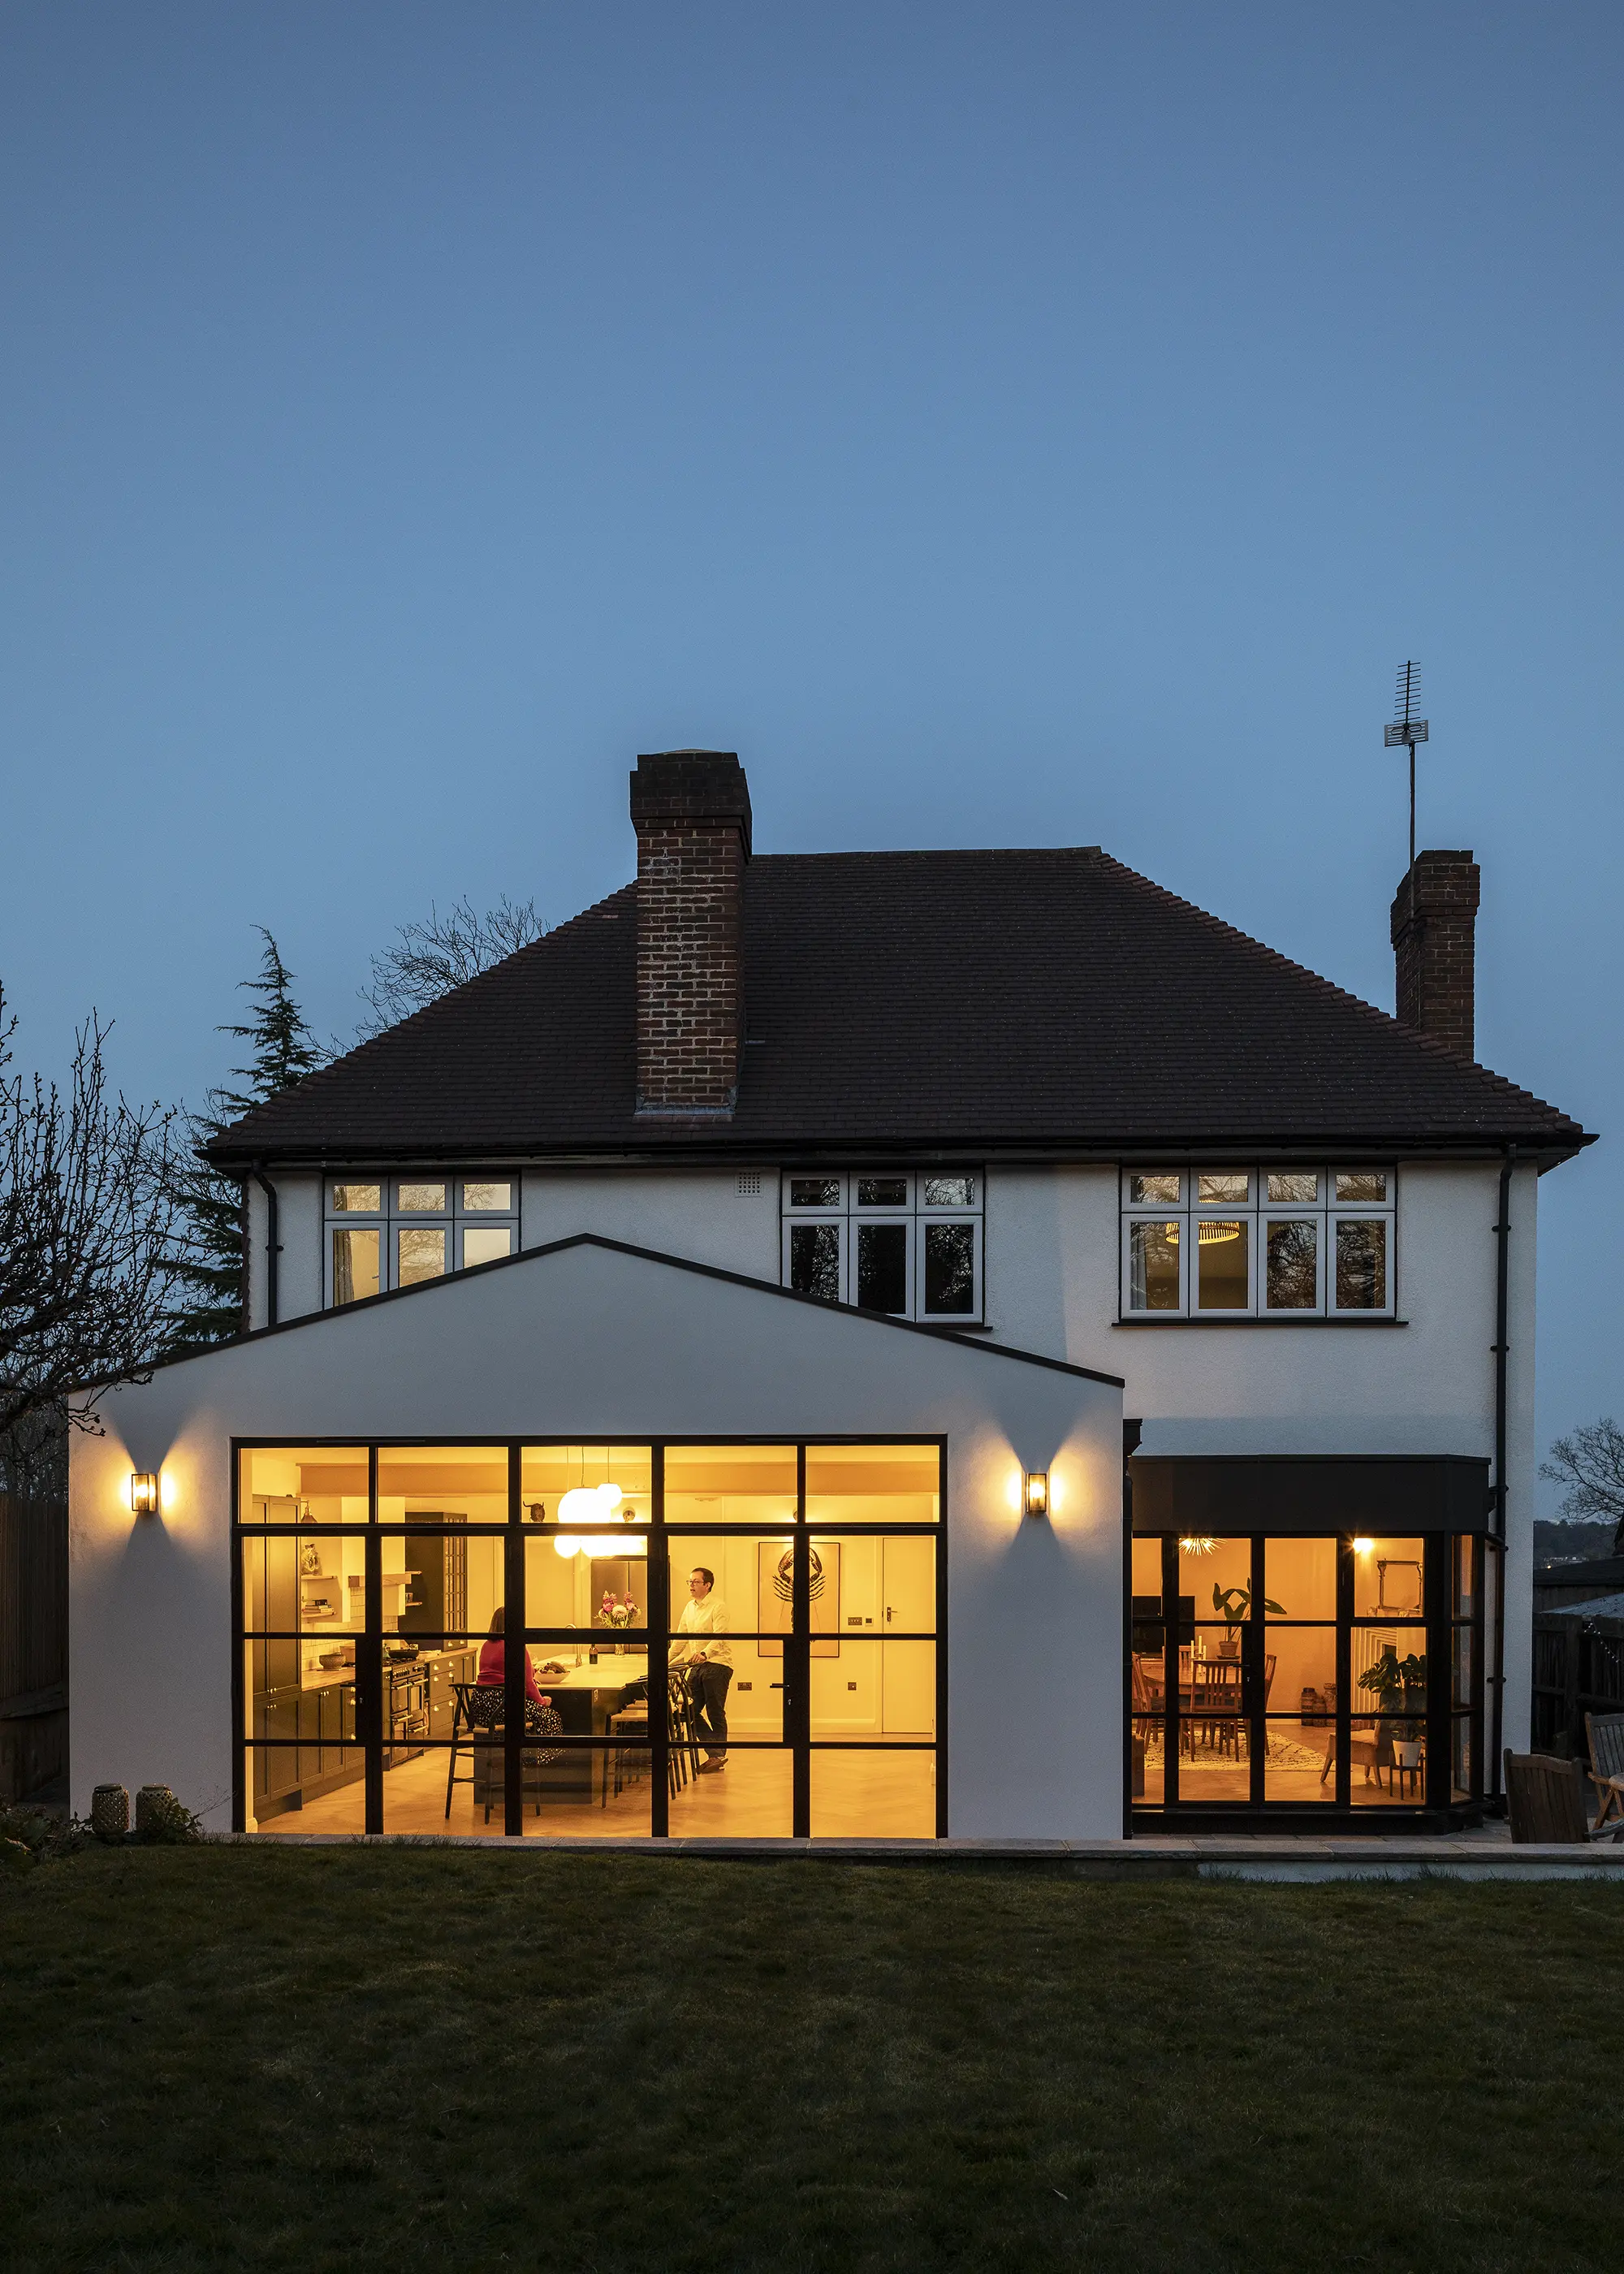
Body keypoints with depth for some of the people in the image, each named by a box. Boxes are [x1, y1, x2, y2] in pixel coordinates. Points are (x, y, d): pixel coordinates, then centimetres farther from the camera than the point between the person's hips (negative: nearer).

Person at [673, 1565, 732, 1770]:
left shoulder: (718, 1606, -10)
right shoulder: (689, 1607, 14)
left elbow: (719, 1637, -23)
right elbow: (681, 1637, 21)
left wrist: (704, 1653, -38)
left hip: (717, 1664, -8)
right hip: (697, 1665, 8)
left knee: (715, 1714, -2)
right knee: (691, 1712, 3)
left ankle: (718, 1755, 8)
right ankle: (716, 1753, 8)